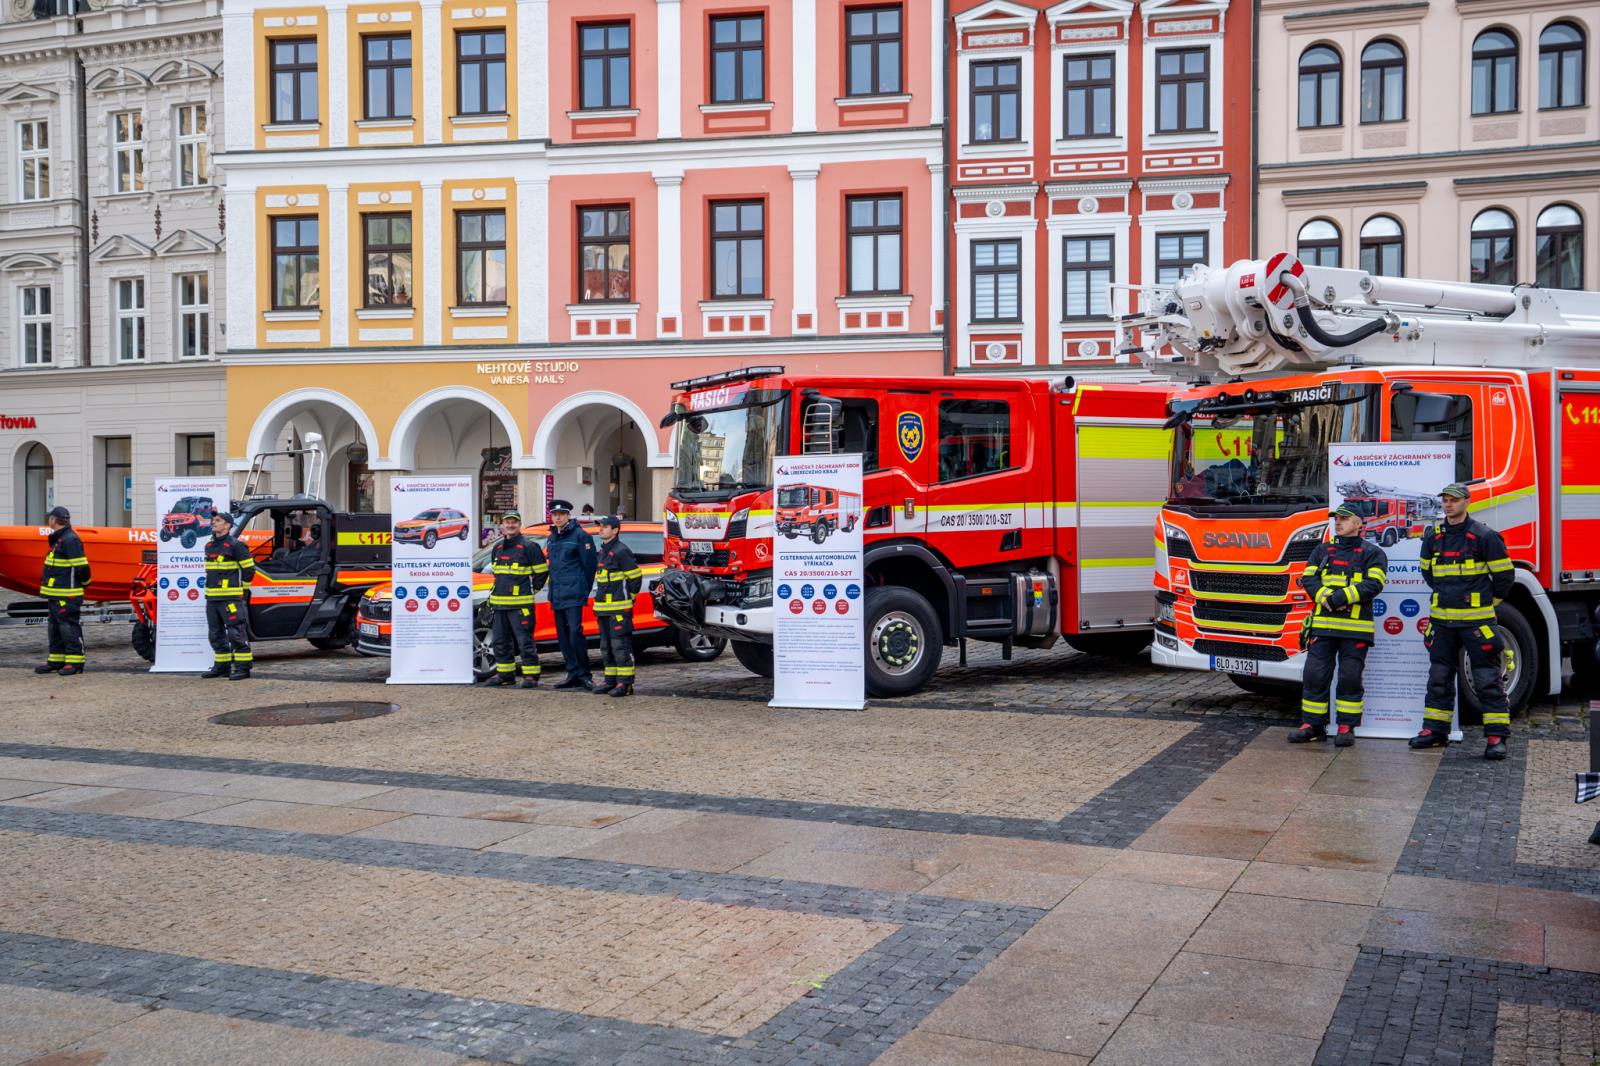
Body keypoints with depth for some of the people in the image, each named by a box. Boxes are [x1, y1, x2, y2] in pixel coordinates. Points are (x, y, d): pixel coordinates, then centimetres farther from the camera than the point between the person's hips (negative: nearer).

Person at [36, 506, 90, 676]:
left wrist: (85, 582, -4)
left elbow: (81, 566, -18)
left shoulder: (70, 539, -17)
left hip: (67, 595, -11)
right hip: (56, 594, 11)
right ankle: (56, 661, 23)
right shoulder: (58, 539, 16)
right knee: (55, 627, 15)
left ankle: (75, 662, -4)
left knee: (69, 627, -7)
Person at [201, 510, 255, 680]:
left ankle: (243, 667, -6)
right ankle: (221, 666, 21)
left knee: (236, 632, -9)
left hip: (230, 597, -8)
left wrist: (241, 587, 1)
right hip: (211, 596, 9)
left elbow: (249, 568, -6)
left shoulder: (235, 545, -9)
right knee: (216, 634, 12)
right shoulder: (209, 546, 15)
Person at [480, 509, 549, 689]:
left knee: (525, 640, -7)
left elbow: (542, 572, -2)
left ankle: (531, 675, -3)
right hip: (499, 603, 8)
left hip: (520, 604, -7)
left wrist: (532, 590, 1)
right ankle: (505, 673, 22)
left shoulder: (529, 546, -6)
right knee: (500, 641, 12)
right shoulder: (498, 548, 16)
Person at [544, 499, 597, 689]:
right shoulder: (551, 538, 17)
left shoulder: (580, 535, -5)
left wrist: (584, 591, -5)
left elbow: (589, 564, -6)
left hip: (573, 595, -8)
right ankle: (573, 674, 14)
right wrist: (553, 591, 17)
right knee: (563, 636, 8)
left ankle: (585, 675, -7)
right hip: (557, 597, 8)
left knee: (575, 633, -14)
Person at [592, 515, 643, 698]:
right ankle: (611, 680, 22)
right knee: (606, 646, 14)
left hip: (619, 608, -10)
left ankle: (625, 683, -6)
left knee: (620, 645, -9)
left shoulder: (621, 551, -13)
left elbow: (636, 576, -11)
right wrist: (600, 598, 18)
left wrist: (628, 597, -4)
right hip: (603, 607, 10)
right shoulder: (602, 551, 15)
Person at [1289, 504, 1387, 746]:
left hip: (1355, 627, -3)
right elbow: (1309, 579, 6)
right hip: (1322, 624, 3)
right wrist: (1327, 598, -13)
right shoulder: (1322, 551, 17)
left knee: (1350, 678, 1)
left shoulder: (1372, 553, 5)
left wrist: (1340, 598, -19)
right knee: (1315, 675, 1)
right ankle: (1312, 724, 9)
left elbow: (1373, 584, -9)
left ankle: (1346, 727, 10)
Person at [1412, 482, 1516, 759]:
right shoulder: (1433, 536, 8)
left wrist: (1486, 601, 10)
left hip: (1476, 620, -5)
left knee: (1487, 679, -3)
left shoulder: (1484, 536, -8)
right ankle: (1436, 729, 20)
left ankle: (1497, 736, -1)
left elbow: (1504, 576, 0)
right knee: (1439, 677, 11)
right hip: (1442, 619, 5)